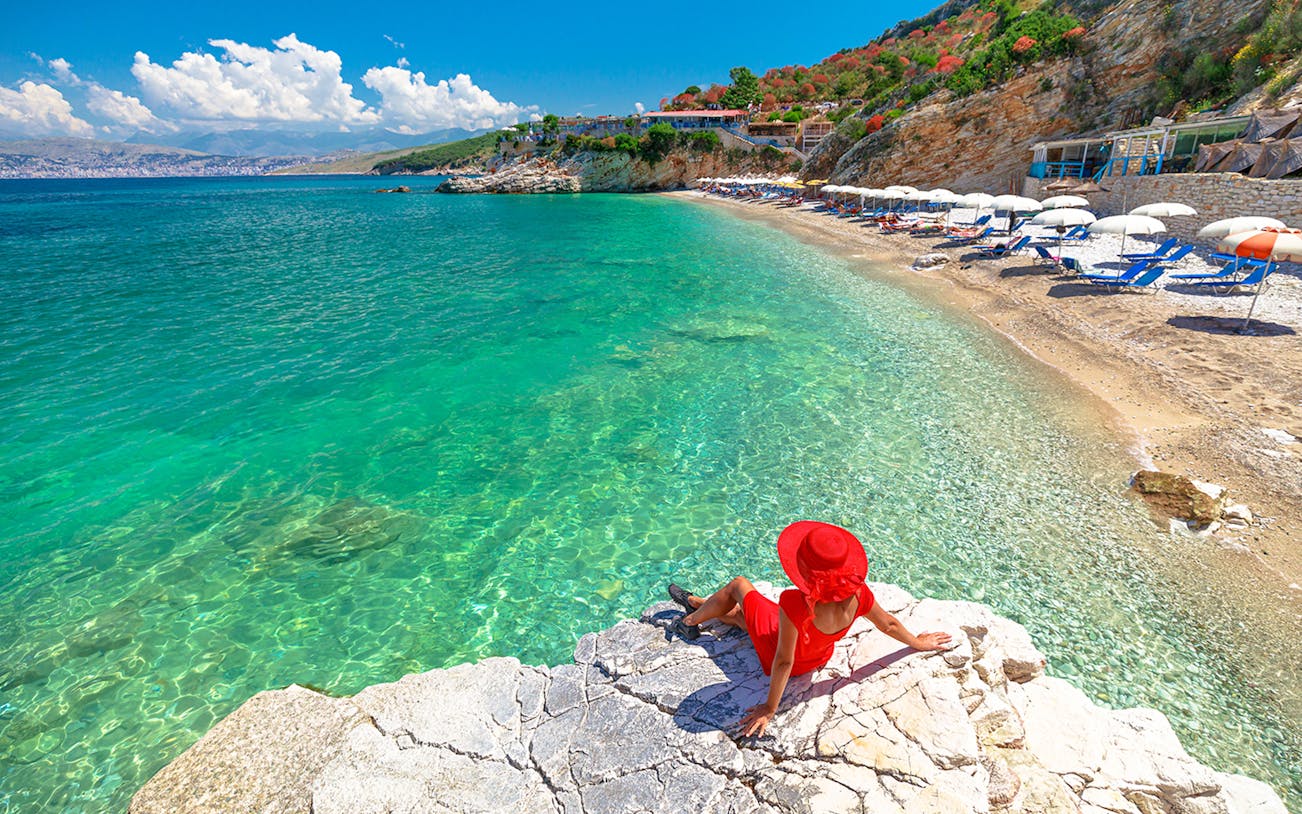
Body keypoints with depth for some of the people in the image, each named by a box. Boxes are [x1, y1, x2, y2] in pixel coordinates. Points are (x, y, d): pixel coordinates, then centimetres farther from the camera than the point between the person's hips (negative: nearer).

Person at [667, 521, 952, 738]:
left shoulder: (794, 606, -46)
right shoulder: (858, 594, -30)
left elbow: (784, 661, -33)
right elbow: (889, 624, -11)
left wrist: (770, 708, -17)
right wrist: (919, 644, 11)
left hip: (786, 655, -5)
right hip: (819, 657, 5)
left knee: (738, 586, 14)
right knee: (739, 614, 26)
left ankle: (691, 622, 40)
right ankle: (696, 603, 53)